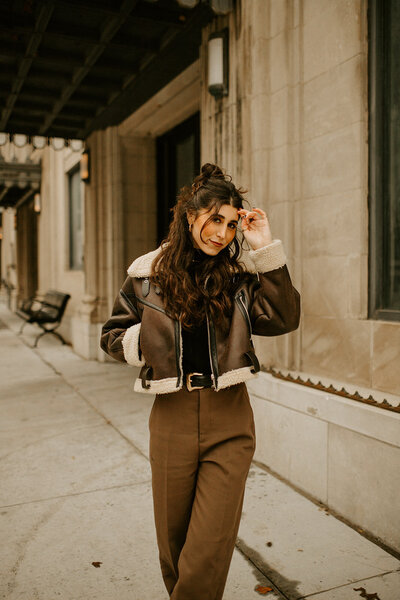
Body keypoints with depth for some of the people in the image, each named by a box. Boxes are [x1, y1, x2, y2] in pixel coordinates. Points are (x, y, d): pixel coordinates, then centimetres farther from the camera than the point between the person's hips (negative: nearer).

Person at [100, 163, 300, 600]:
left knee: (210, 551, 2)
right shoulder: (148, 273, 1)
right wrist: (150, 341, -11)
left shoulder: (240, 273, 1)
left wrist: (265, 249, -14)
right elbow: (113, 336, 9)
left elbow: (284, 319, -12)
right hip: (172, 418, 1)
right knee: (173, 543, 19)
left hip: (230, 420, 0)